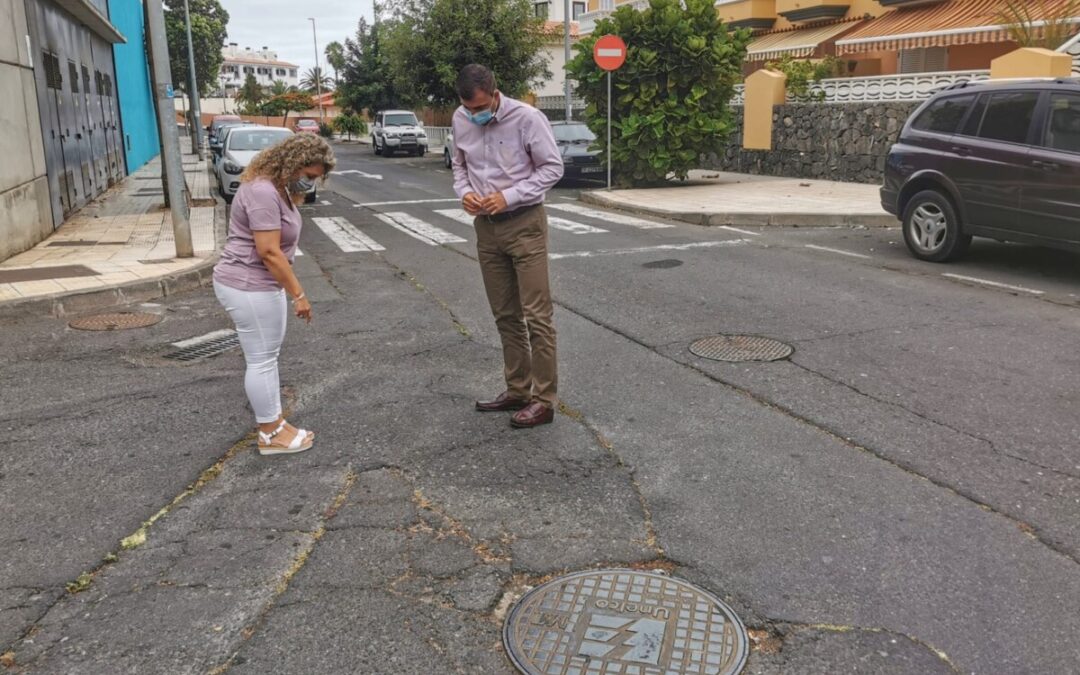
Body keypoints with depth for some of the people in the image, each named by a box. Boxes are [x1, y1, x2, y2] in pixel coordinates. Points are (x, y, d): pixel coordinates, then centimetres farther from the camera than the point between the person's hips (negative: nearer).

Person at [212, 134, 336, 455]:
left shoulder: (277, 188, 11)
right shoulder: (263, 192, -23)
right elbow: (269, 252, -25)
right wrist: (298, 294, -21)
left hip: (260, 284, 11)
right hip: (248, 287, -11)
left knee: (266, 357, 15)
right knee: (262, 360, -1)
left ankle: (275, 424, 24)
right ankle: (271, 435, 11)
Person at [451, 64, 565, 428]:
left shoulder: (527, 117, -15)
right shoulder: (461, 120, 1)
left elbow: (553, 167, -11)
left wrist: (509, 196, -19)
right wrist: (464, 191, -5)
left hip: (524, 224, -6)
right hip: (486, 227, 6)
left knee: (536, 315, -5)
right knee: (505, 315, 13)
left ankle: (543, 400, 2)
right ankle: (517, 390, 24)